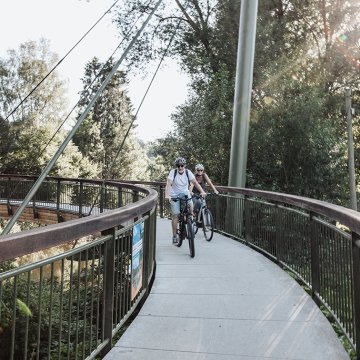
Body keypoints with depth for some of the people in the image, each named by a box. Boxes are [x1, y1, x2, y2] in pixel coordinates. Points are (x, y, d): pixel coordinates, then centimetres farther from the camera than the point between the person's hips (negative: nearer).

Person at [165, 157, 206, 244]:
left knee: (190, 208, -26)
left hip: (185, 193, 2)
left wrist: (202, 191, -30)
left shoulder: (188, 172, -9)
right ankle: (174, 236, 3)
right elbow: (168, 184, -26)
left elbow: (195, 182, -16)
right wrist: (167, 195, -42)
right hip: (175, 195, -1)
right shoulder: (173, 172, -15)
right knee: (175, 215, -8)